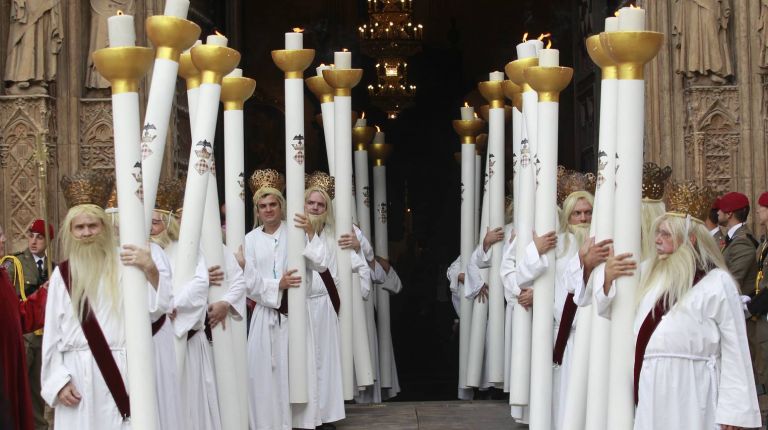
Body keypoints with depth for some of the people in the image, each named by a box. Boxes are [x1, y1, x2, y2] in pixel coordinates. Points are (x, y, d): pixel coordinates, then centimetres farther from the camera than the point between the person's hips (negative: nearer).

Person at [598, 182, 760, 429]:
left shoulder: (717, 283, -4)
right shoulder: (649, 274, 13)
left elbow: (734, 351, -6)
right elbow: (610, 312, 18)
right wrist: (608, 279, -2)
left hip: (688, 393, -5)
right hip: (650, 391, 5)